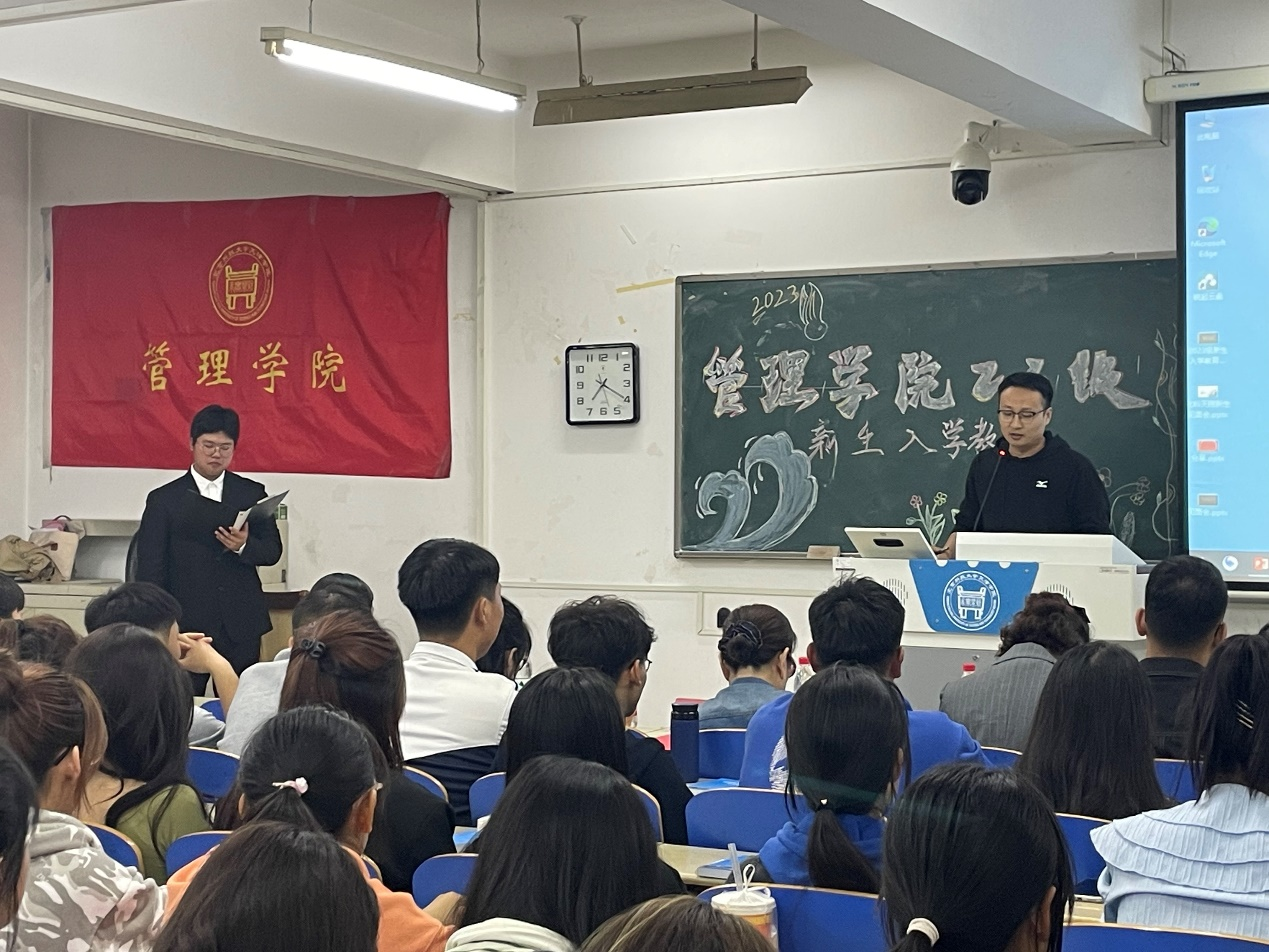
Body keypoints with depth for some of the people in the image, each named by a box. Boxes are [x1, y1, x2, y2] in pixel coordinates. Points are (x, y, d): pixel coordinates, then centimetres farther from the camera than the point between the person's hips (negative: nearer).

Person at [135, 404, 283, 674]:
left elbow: (273, 551, 8)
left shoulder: (252, 494, 10)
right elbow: (150, 569, 2)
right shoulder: (164, 500, 3)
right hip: (187, 625, -2)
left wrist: (244, 546, -14)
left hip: (241, 625, 2)